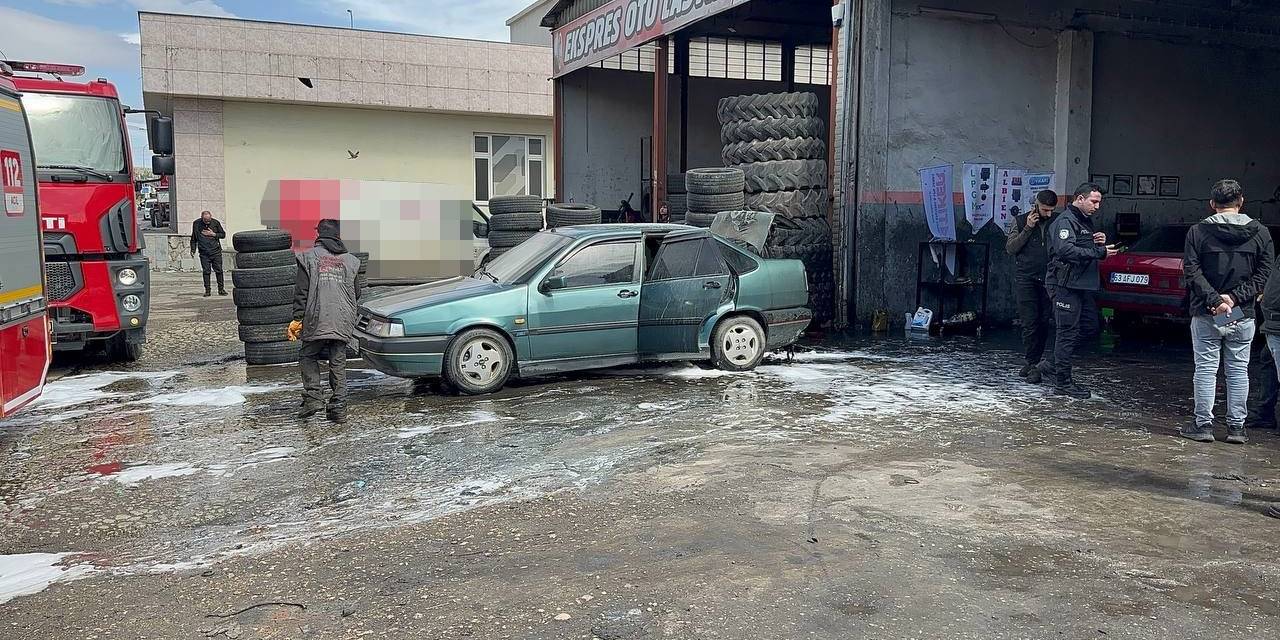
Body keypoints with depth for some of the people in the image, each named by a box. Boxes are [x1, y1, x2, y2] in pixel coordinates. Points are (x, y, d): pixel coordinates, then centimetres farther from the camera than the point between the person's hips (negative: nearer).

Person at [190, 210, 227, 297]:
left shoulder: (215, 223, 0)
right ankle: (207, 290, 5)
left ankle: (221, 289, 8)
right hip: (204, 253, 0)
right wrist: (193, 250, 6)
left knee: (219, 270, 0)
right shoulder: (196, 224, 2)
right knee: (206, 271, -1)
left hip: (216, 251, 0)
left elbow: (223, 234, 8)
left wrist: (213, 234, -7)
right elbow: (193, 239, 12)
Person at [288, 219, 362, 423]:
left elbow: (301, 291, -2)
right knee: (338, 364, 7)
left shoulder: (308, 257, 2)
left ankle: (313, 397, 1)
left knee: (307, 357, 15)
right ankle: (338, 408, 6)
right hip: (343, 322, 2)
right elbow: (356, 294, 14)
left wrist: (297, 319, 1)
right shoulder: (350, 260, 11)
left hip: (316, 321, -2)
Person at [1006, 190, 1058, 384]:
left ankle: (1033, 361, 11)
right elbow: (1010, 248, -1)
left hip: (1048, 280, 2)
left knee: (1044, 323, 1)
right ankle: (1033, 364, -4)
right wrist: (1027, 228, -8)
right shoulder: (1021, 221, 7)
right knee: (1029, 323, -6)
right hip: (1026, 279, -2)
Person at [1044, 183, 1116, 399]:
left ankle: (1057, 366, 24)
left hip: (1083, 284, 10)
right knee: (1068, 331, -5)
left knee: (1089, 326, 12)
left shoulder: (1087, 221, 19)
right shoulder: (1065, 221, -13)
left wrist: (1100, 242, 3)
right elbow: (1066, 250, -28)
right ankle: (1062, 382, 2)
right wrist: (1100, 252, -27)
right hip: (1065, 285, -10)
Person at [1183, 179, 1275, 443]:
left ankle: (1203, 424, 7)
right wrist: (1235, 298, -8)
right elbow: (1262, 273, -4)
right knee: (1238, 370, 10)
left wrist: (1214, 300, -14)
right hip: (1243, 316, 2)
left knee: (1205, 369, 5)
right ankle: (1236, 427, 14)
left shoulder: (1198, 231, -4)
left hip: (1205, 315, -1)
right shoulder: (1260, 233, 2)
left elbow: (1192, 271, -11)